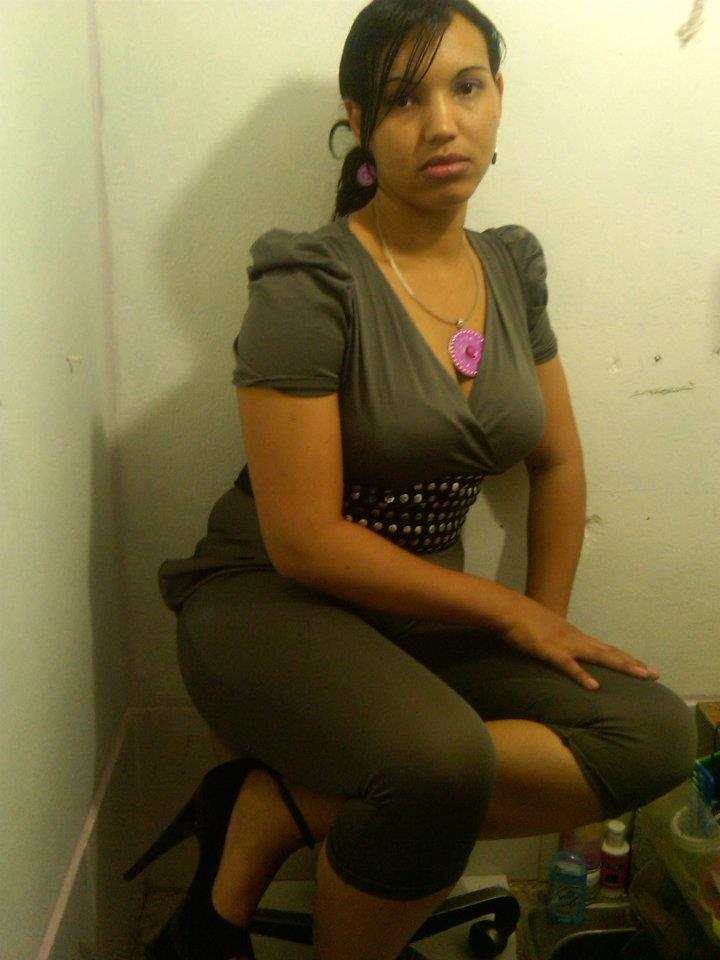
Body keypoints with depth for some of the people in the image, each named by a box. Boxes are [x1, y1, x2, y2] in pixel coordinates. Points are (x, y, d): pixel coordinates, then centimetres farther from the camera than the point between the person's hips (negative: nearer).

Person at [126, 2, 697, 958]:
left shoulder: (513, 265, 5)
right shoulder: (309, 284, -15)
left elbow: (559, 464, 14)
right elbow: (306, 541, -18)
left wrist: (551, 625, 3)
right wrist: (506, 610, -11)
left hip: (422, 613, 7)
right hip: (269, 602, -6)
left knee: (656, 734, -16)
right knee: (444, 760, -37)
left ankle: (271, 808, -13)